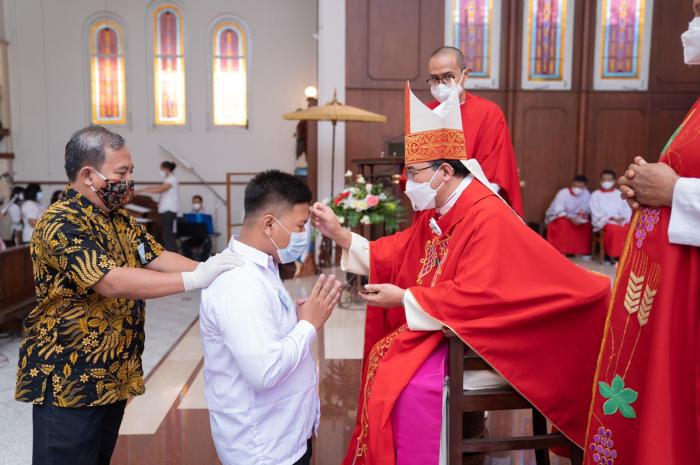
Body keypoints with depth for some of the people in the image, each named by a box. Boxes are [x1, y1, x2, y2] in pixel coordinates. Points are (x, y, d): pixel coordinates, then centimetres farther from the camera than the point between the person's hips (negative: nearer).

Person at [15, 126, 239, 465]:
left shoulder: (120, 218, 9)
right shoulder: (61, 224, -21)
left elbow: (157, 258, 4)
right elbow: (112, 282, -32)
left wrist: (214, 271, -11)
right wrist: (194, 280, -33)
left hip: (114, 373, 8)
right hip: (68, 379, -8)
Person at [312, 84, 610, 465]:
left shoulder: (487, 218, -22)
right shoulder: (436, 213, 7)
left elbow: (476, 296, -28)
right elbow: (392, 258, 9)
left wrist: (404, 300, -22)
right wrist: (339, 233, 1)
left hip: (484, 344, -9)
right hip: (447, 330, 9)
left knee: (407, 388, -20)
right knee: (382, 363, 6)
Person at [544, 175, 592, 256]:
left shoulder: (586, 194, -9)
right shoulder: (563, 193, -21)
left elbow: (587, 208, 2)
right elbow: (558, 211, -23)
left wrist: (583, 213, -22)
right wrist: (570, 218, -38)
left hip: (575, 217, 4)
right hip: (558, 217, -4)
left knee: (587, 225, -22)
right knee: (563, 224, -36)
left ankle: (584, 251, -11)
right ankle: (561, 251, -30)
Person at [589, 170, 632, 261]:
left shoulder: (620, 194, 18)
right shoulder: (596, 195, 8)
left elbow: (627, 210, 11)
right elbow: (596, 212, -2)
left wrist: (623, 218, -11)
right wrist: (611, 218, -14)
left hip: (621, 221, 3)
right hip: (603, 222, -3)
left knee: (630, 229, -30)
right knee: (614, 229, -36)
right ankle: (611, 254, -23)